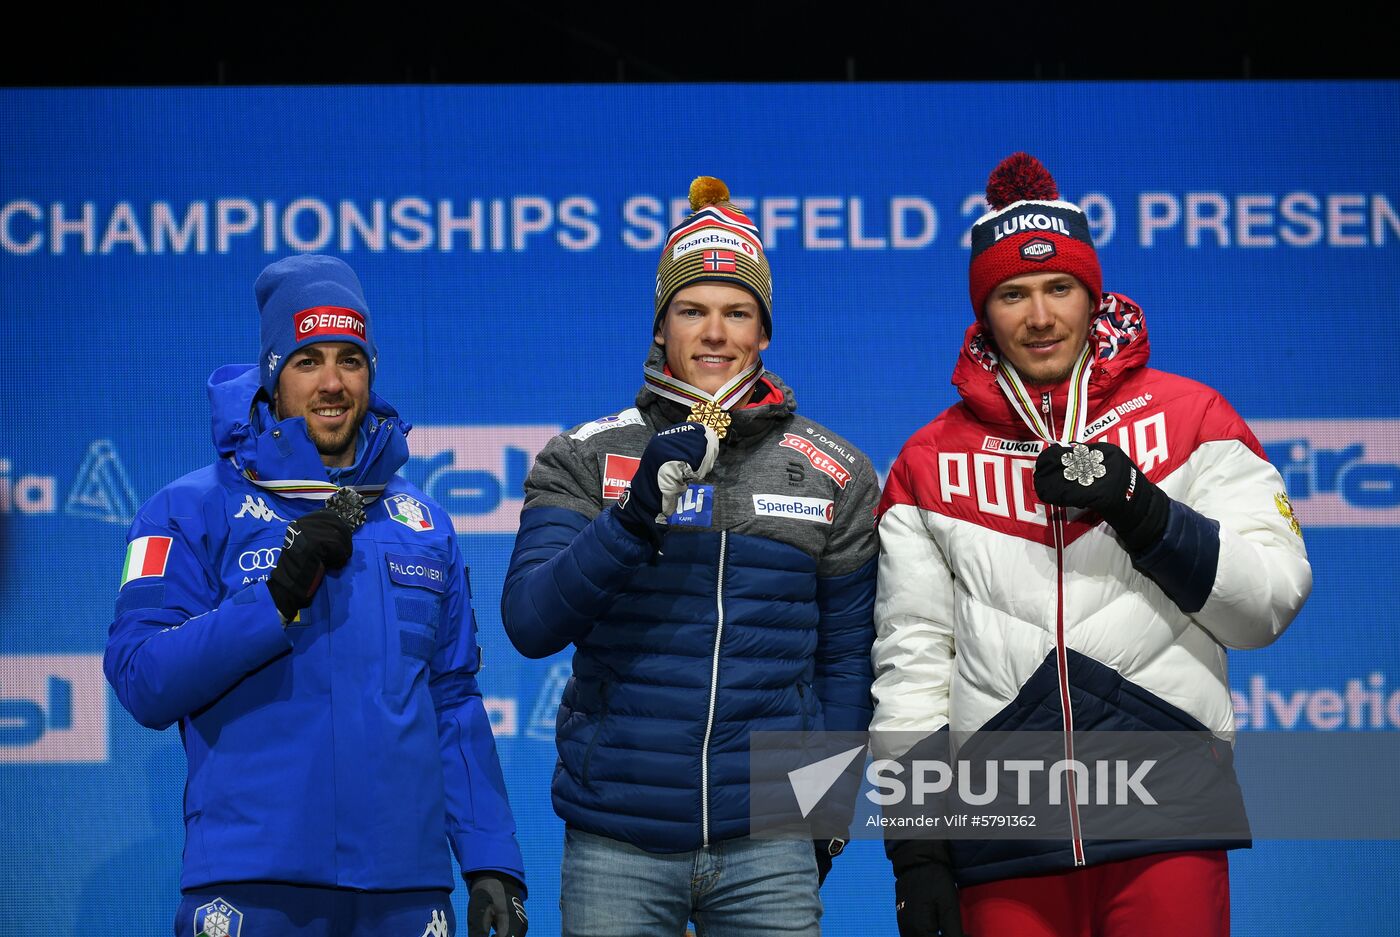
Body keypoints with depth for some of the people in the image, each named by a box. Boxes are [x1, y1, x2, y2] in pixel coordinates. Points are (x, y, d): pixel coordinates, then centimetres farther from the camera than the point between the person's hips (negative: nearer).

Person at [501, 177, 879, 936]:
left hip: (767, 849, 1)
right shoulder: (584, 460, 3)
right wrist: (637, 511, -20)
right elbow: (530, 623, -8)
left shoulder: (834, 475, 7)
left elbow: (845, 658, 10)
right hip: (616, 846, -1)